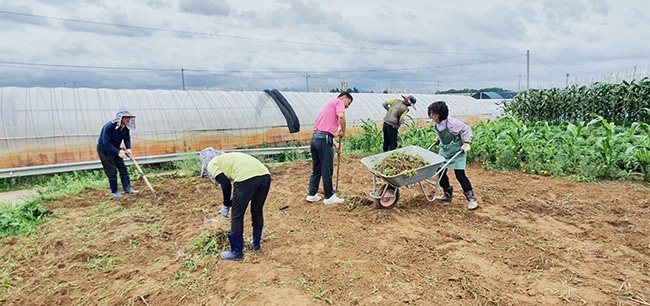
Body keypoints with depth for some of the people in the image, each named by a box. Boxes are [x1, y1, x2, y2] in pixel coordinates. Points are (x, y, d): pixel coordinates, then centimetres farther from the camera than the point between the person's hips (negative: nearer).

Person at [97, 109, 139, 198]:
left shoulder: (126, 127, -10)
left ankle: (127, 188, 7)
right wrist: (118, 152, -34)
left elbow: (127, 139, -1)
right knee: (112, 171, -2)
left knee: (123, 168, 3)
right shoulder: (109, 127, -30)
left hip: (116, 149, 6)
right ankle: (114, 191, 10)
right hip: (104, 150, -6)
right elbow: (106, 143, -30)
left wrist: (128, 148, -21)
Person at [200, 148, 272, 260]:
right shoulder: (229, 157, 38)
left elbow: (226, 184, 3)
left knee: (237, 216, 11)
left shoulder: (212, 164, 17)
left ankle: (236, 252, 23)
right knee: (257, 212, 26)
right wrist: (232, 202, 42)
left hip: (246, 178, -7)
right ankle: (256, 244, 41)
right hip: (265, 175, 7)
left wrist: (226, 205, 16)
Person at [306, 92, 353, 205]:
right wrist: (343, 131, -5)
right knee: (327, 170, 1)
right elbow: (341, 116, -21)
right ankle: (329, 197, 11)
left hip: (315, 137, 9)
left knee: (316, 169, 16)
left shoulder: (329, 104, 29)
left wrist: (335, 144, 23)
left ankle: (312, 194, 22)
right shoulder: (339, 102, 2)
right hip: (323, 139, -9)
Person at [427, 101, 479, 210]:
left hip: (457, 151, -7)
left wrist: (466, 143, -20)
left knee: (460, 174, -11)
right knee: (440, 171, 6)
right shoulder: (435, 123, -7)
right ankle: (448, 194, 25)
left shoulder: (451, 122, -27)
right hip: (444, 150, 7)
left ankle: (471, 199, -1)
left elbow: (466, 129, -16)